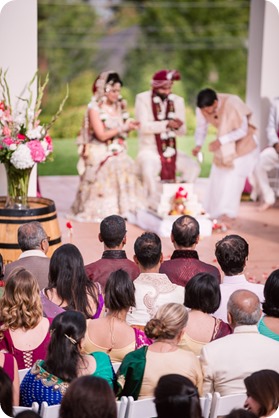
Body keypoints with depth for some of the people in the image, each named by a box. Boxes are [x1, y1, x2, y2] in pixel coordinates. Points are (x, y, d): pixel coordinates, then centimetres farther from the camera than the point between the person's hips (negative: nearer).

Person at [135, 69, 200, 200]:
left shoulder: (177, 100, 6)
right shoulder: (142, 98, -7)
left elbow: (182, 131, 3)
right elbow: (144, 126, -19)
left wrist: (179, 126, -22)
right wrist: (166, 124, -30)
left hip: (171, 151, 5)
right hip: (150, 150, -5)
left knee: (193, 166, -16)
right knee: (149, 170, -34)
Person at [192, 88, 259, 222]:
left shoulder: (231, 105, -35)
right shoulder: (201, 108, -20)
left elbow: (243, 130, -27)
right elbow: (201, 127, -7)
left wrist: (220, 141, -34)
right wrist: (198, 144, -26)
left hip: (242, 142, -5)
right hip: (224, 145, 5)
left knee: (233, 176, -14)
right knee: (217, 176, 4)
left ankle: (228, 212, -5)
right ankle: (213, 211, 14)